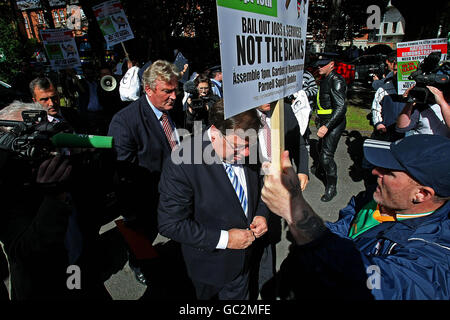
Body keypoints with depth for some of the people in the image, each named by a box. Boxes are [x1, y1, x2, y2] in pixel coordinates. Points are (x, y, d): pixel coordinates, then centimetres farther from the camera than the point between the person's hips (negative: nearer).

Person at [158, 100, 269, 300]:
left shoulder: (247, 150, -14)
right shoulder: (181, 165, -32)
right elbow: (170, 224, -27)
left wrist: (261, 214, -13)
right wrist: (223, 239, -27)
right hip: (210, 265, -4)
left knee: (239, 295, 29)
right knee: (209, 295, 27)